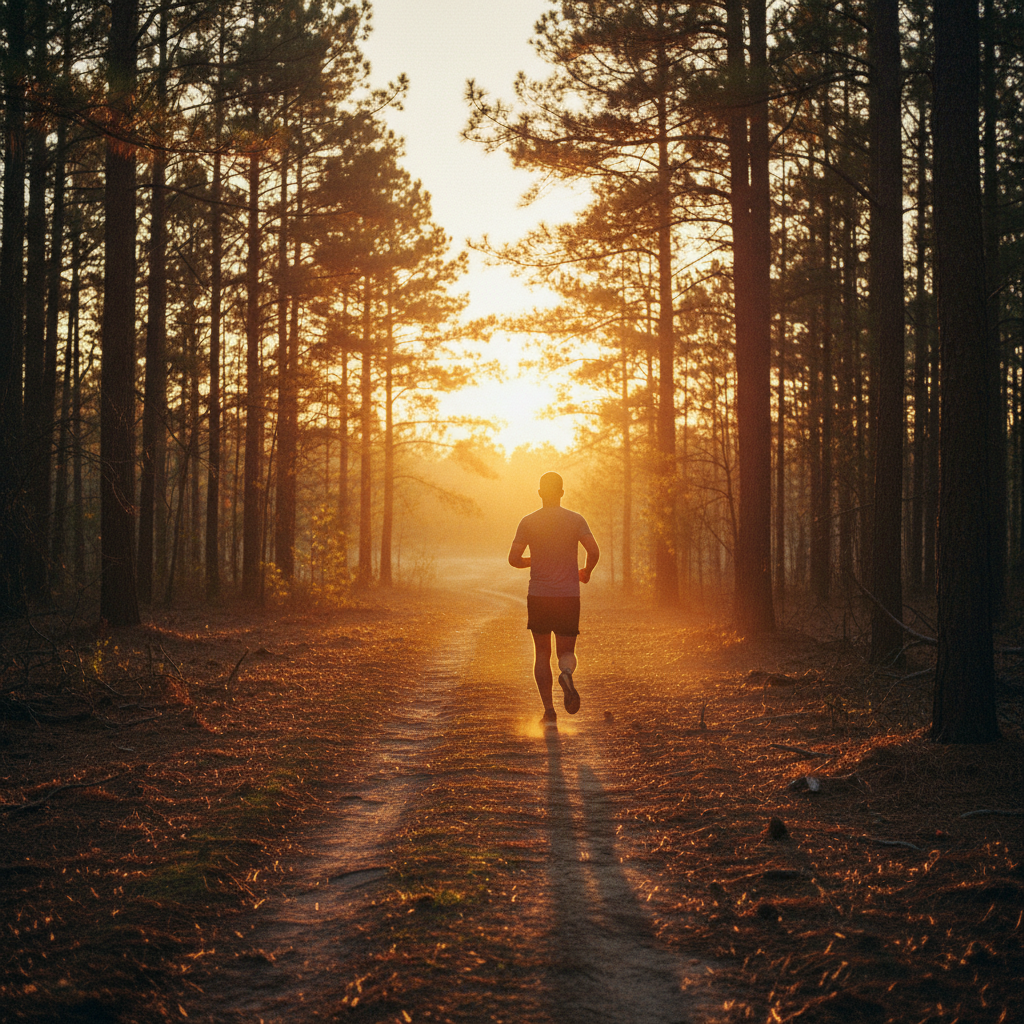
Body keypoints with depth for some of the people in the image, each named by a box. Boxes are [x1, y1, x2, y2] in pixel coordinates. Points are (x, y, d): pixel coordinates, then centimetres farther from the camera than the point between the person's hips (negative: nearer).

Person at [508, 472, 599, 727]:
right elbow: (594, 551, -8)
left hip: (538, 597, 0)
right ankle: (566, 673, -27)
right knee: (567, 651, 10)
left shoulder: (528, 522, 0)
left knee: (542, 654, 11)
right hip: (569, 595, 0)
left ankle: (549, 711, 3)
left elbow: (514, 559, -3)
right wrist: (586, 571, 12)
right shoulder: (576, 520, 1)